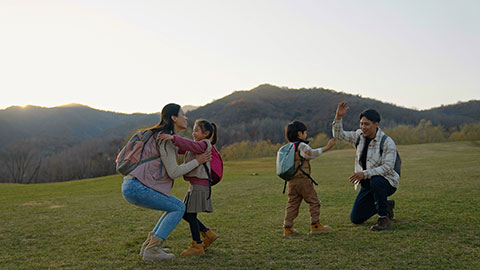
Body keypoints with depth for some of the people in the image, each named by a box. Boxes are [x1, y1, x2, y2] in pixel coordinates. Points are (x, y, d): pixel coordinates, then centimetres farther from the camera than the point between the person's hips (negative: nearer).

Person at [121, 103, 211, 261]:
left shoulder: (166, 136, 18)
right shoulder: (165, 138, -12)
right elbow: (173, 173, -13)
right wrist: (197, 161, -3)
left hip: (131, 186, 10)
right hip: (136, 187, -10)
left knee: (176, 207, 16)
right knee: (179, 208, -3)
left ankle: (149, 245, 14)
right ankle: (152, 250, -5)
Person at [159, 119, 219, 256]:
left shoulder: (204, 144, -9)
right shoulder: (196, 146, 20)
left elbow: (190, 145, -29)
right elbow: (178, 149, 15)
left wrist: (173, 138, -38)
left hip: (200, 185, -10)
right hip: (195, 185, 10)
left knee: (190, 214, -5)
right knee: (185, 214, 13)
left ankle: (197, 246, 4)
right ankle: (208, 235, 21)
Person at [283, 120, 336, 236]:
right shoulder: (302, 146, -9)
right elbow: (312, 153, -23)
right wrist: (326, 147, -25)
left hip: (291, 181, 7)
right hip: (302, 179, -7)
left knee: (292, 204, 11)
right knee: (314, 201, 5)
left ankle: (287, 228, 9)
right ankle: (315, 225, 7)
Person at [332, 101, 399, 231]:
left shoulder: (387, 142, -20)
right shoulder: (359, 136, -2)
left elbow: (387, 167, -28)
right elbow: (339, 135, -3)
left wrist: (364, 174, -37)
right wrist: (338, 117, -19)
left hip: (387, 182, -6)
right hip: (368, 184, 6)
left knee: (376, 181, -43)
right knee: (355, 218, 7)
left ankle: (384, 218, -22)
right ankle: (386, 205, 29)